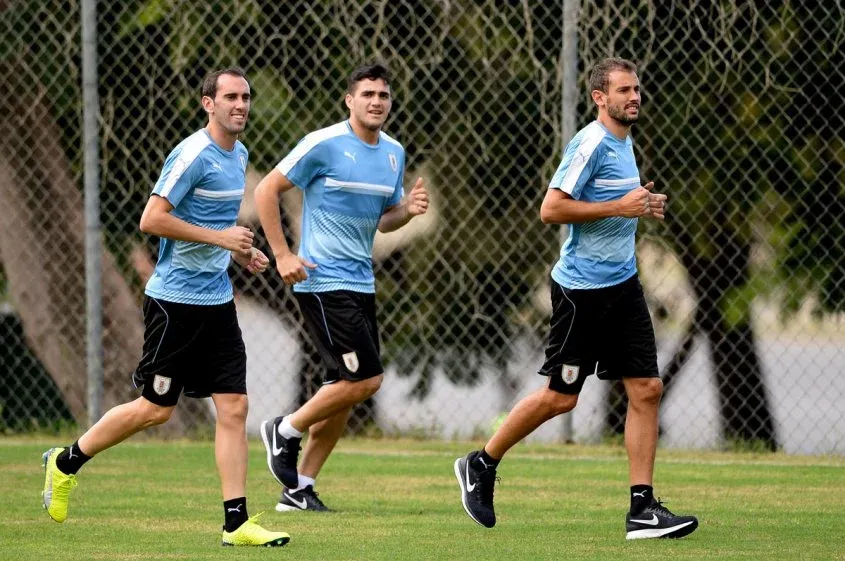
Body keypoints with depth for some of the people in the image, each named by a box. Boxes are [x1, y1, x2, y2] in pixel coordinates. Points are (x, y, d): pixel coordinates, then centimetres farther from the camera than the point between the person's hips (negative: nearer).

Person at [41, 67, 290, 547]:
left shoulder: (238, 155, 12)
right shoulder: (193, 155, -16)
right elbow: (151, 219, -20)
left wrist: (240, 252, 10)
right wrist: (220, 237, -20)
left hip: (217, 299, 8)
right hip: (176, 298, -8)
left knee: (234, 407, -1)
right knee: (156, 408, 0)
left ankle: (237, 521, -1)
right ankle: (67, 462, 20)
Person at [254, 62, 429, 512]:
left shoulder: (394, 153, 11)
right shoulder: (324, 144, -11)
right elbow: (267, 190, -8)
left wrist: (408, 209, -1)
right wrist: (282, 255, -13)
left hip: (360, 283, 8)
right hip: (323, 282, -8)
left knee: (344, 389, 7)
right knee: (365, 379, -14)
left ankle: (299, 488, 14)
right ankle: (285, 431, 6)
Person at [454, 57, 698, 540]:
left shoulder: (624, 142, 14)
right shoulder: (592, 144, -15)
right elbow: (552, 209, -21)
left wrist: (641, 206, 11)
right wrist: (619, 207, -22)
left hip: (623, 283, 8)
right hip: (583, 288, -8)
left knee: (647, 388, -1)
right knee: (561, 397, 0)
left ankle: (642, 509, 0)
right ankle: (481, 466, 19)